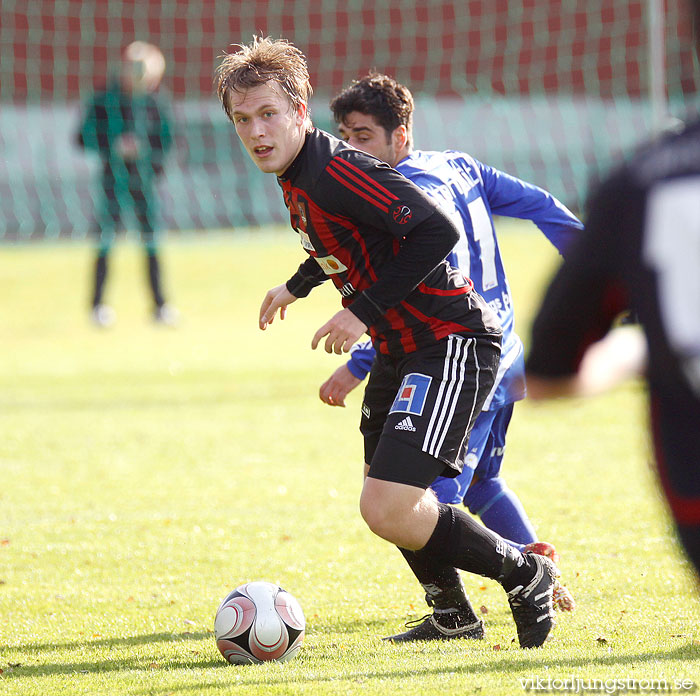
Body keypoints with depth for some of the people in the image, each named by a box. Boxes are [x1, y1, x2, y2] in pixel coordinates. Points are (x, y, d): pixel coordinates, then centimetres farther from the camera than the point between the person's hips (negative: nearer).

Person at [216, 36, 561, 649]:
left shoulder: (338, 171, -21)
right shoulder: (297, 176, 9)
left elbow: (437, 231, -28)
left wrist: (364, 312, -24)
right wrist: (298, 284, 35)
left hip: (454, 344, -10)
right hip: (400, 348, 10)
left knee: (387, 511, -18)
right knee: (385, 498, 22)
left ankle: (525, 575, 1)